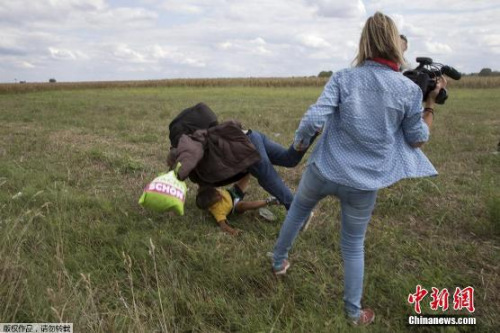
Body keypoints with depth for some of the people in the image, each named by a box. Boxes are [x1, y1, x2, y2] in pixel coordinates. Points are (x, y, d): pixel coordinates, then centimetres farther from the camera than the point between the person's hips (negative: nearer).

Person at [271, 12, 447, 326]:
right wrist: (432, 102, 16)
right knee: (354, 245, 19)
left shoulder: (343, 78, -8)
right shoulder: (409, 89, -5)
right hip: (364, 184, 1)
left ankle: (279, 261, 48)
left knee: (297, 210, 30)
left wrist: (299, 142, 3)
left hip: (324, 171, 0)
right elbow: (417, 139, 5)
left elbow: (314, 118, -17)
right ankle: (354, 312, 34)